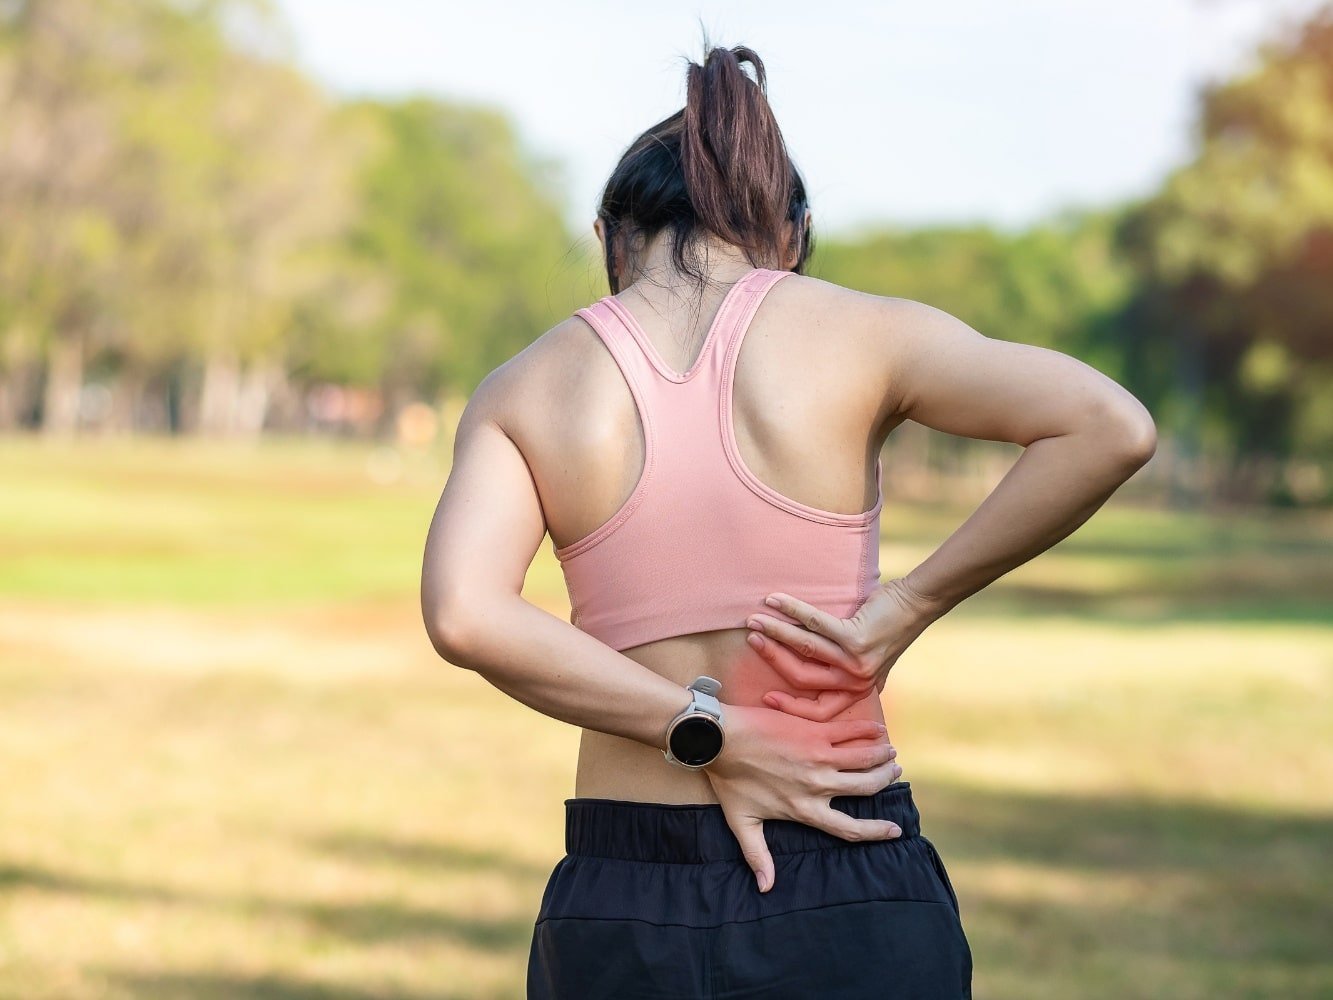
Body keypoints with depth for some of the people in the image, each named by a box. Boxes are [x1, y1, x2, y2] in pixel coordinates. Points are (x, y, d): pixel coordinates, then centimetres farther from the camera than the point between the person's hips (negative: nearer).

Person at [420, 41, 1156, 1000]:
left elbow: (463, 614, -14)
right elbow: (1111, 426, -14)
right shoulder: (856, 332, -1)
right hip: (850, 906, -1)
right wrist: (908, 607, -8)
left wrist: (705, 733, -10)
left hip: (621, 916, 2)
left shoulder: (523, 389, 3)